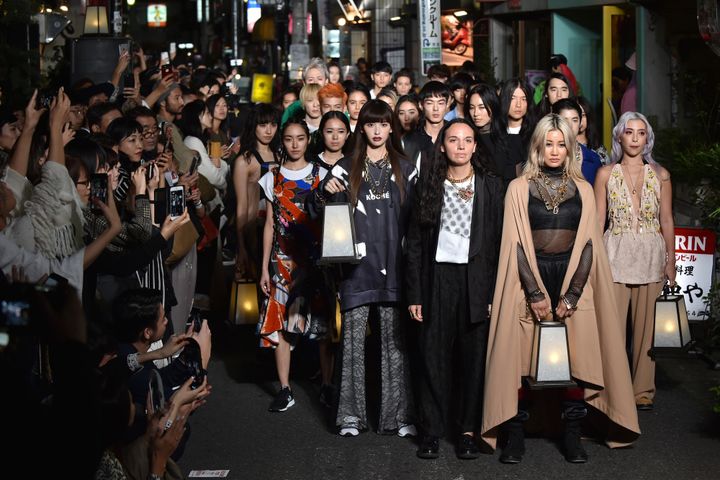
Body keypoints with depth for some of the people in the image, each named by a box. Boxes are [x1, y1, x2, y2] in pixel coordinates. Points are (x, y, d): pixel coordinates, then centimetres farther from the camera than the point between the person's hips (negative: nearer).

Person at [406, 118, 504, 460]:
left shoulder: (491, 186, 4)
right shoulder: (428, 187, 7)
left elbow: (500, 241, 0)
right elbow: (415, 243, 6)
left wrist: (496, 291, -7)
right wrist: (414, 294, 0)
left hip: (477, 279, -1)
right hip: (438, 279, 1)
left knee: (475, 355, 1)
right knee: (434, 356, 2)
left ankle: (469, 429, 9)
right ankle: (432, 431, 9)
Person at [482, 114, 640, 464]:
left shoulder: (583, 190, 9)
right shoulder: (519, 188, 3)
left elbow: (587, 243, 2)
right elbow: (516, 243, -3)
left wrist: (571, 295, -9)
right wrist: (536, 293, -12)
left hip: (573, 280, 2)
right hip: (529, 279, -1)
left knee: (575, 357, -2)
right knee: (522, 359, -4)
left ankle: (571, 435, 6)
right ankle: (515, 434, 4)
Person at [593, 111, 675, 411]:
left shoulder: (660, 175, 7)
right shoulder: (606, 174, 5)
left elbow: (666, 221, 8)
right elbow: (598, 220, 4)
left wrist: (670, 262, 3)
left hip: (651, 255, 1)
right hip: (616, 253, -1)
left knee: (646, 324, 3)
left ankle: (643, 390, 13)